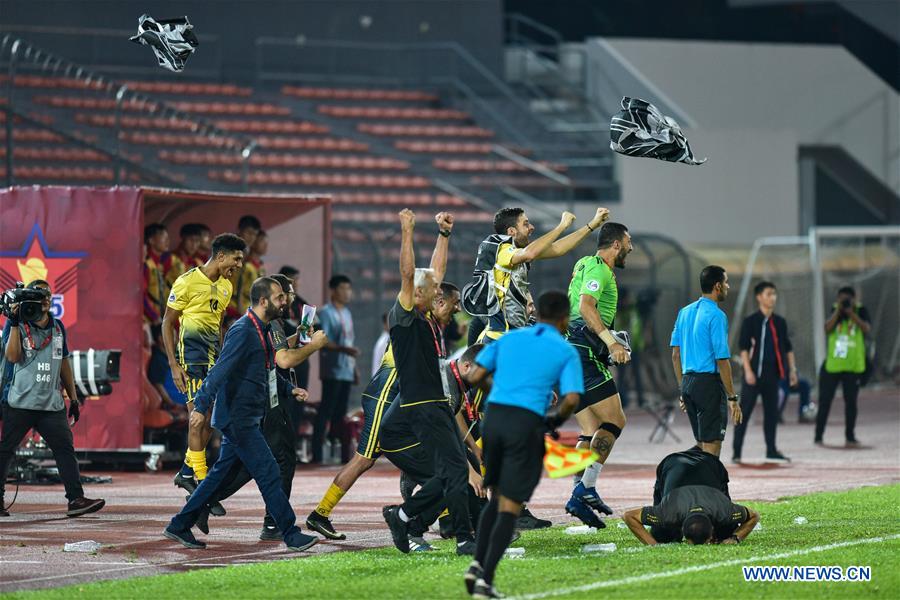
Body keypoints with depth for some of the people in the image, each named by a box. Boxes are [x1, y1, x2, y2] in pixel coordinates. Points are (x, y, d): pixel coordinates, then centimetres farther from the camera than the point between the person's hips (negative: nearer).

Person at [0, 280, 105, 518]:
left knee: (65, 448, -6)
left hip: (52, 404, 4)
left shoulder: (58, 328, 14)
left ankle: (76, 499, -9)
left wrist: (73, 398, 17)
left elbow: (64, 364, 21)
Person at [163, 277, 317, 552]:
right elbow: (220, 369, -26)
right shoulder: (243, 331, -17)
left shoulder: (262, 331, 14)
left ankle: (180, 526, 19)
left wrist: (290, 389, 28)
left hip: (244, 419, 10)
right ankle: (291, 535, -3)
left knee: (221, 473, 14)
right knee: (268, 473, -7)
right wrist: (201, 406, -33)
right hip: (238, 418, -10)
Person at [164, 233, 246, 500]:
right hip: (191, 351, -8)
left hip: (213, 355, 8)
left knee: (211, 418, 7)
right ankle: (200, 488, -11)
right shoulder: (187, 282, -9)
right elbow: (168, 324, -6)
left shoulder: (225, 286, 14)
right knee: (198, 416, -11)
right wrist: (174, 365, -11)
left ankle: (187, 472, 22)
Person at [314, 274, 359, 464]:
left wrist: (355, 368, 22)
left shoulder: (347, 313, 20)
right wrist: (343, 349, -28)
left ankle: (342, 453, 11)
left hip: (346, 371, 8)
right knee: (326, 411, -10)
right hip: (332, 370, -8)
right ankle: (317, 453, -10)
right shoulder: (326, 313, -6)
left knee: (340, 413, 9)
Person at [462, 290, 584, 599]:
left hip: (494, 417, 4)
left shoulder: (510, 338, 15)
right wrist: (557, 419, 12)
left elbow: (475, 377, 10)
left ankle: (478, 564, 5)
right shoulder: (566, 352, 5)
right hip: (527, 423, -4)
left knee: (497, 498, 21)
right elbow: (571, 399, -8)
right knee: (510, 507, 0)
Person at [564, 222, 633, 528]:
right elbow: (585, 305, -25)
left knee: (593, 431, 7)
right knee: (614, 421, -12)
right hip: (583, 351, -10)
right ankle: (586, 488, -20)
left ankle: (578, 496, -2)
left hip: (570, 353, 10)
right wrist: (610, 341, -33)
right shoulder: (598, 268, -8)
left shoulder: (586, 265, 23)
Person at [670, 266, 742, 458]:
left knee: (702, 446, 15)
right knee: (711, 450, -6)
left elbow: (675, 354, 14)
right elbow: (722, 360, -15)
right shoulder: (716, 316, -12)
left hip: (688, 382, 8)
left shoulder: (685, 312, 12)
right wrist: (732, 398, -11)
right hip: (709, 382, -8)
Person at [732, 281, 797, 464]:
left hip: (773, 373, 5)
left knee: (772, 411, 9)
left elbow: (788, 347, 18)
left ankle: (771, 450, 18)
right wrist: (748, 371, -17)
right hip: (755, 373, -5)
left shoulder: (780, 322, 12)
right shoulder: (750, 322, -5)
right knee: (744, 412, -4)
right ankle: (736, 453, -2)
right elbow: (743, 347, -9)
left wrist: (792, 369, 12)